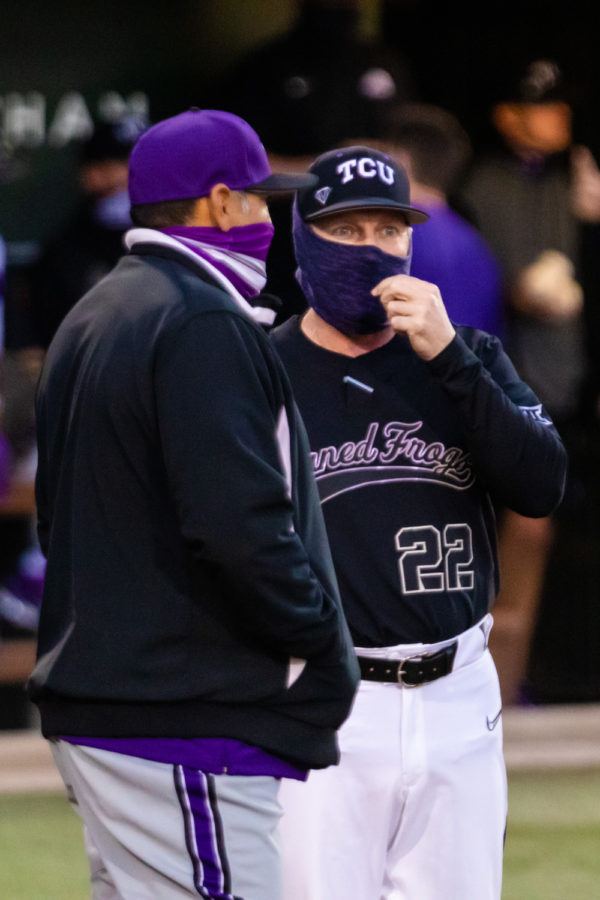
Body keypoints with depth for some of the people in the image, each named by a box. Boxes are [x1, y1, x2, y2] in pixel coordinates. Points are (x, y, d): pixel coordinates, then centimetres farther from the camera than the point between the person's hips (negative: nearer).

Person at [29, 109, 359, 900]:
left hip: (88, 696, 10)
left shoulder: (88, 320, 17)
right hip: (184, 720, -10)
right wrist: (324, 645, -11)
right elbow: (240, 527, -23)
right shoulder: (204, 325, -14)